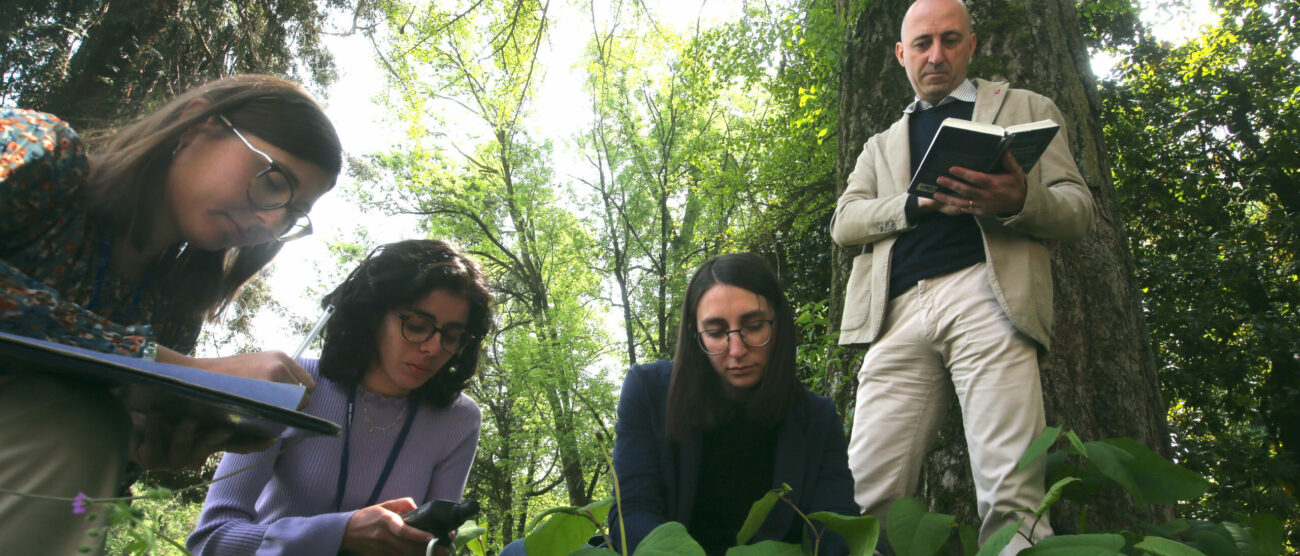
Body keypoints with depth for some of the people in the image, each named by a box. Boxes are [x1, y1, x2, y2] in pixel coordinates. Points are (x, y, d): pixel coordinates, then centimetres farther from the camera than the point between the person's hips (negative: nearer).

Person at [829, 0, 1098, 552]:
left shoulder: (1027, 109, 23)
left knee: (1010, 495, -13)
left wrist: (1018, 200, -12)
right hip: (899, 312, 2)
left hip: (985, 296, -2)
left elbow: (1079, 209, 12)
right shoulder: (882, 144, 30)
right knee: (867, 495, -8)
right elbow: (844, 222, 15)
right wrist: (917, 204, -6)